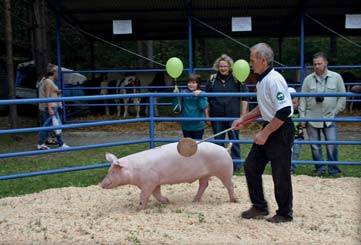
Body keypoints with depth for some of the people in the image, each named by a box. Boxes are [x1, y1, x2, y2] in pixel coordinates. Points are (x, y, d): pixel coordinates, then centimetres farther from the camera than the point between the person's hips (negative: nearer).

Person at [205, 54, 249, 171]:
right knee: (218, 140, 11)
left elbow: (245, 97, 0)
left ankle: (236, 163, 18)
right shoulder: (212, 79, 4)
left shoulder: (237, 79, -2)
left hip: (233, 115, -2)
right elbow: (206, 98, 10)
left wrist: (243, 113, -4)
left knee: (234, 140, 7)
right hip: (217, 116, 2)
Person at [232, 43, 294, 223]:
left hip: (281, 131, -10)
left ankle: (285, 213, 18)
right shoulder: (262, 80, 9)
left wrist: (265, 133, -21)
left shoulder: (274, 80, -21)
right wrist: (243, 119, 18)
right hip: (269, 128, 10)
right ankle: (259, 207, 23)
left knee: (280, 175, 1)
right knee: (251, 166, 11)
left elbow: (284, 111, -26)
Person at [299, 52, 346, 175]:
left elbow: (342, 97, 6)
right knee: (315, 146, 6)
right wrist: (302, 117, 1)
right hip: (312, 118, 1)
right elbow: (303, 99, 6)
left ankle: (333, 169, 7)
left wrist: (335, 112, 0)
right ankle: (320, 168, 18)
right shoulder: (308, 79, 4)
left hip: (329, 118, -1)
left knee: (332, 144, -6)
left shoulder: (336, 77, 2)